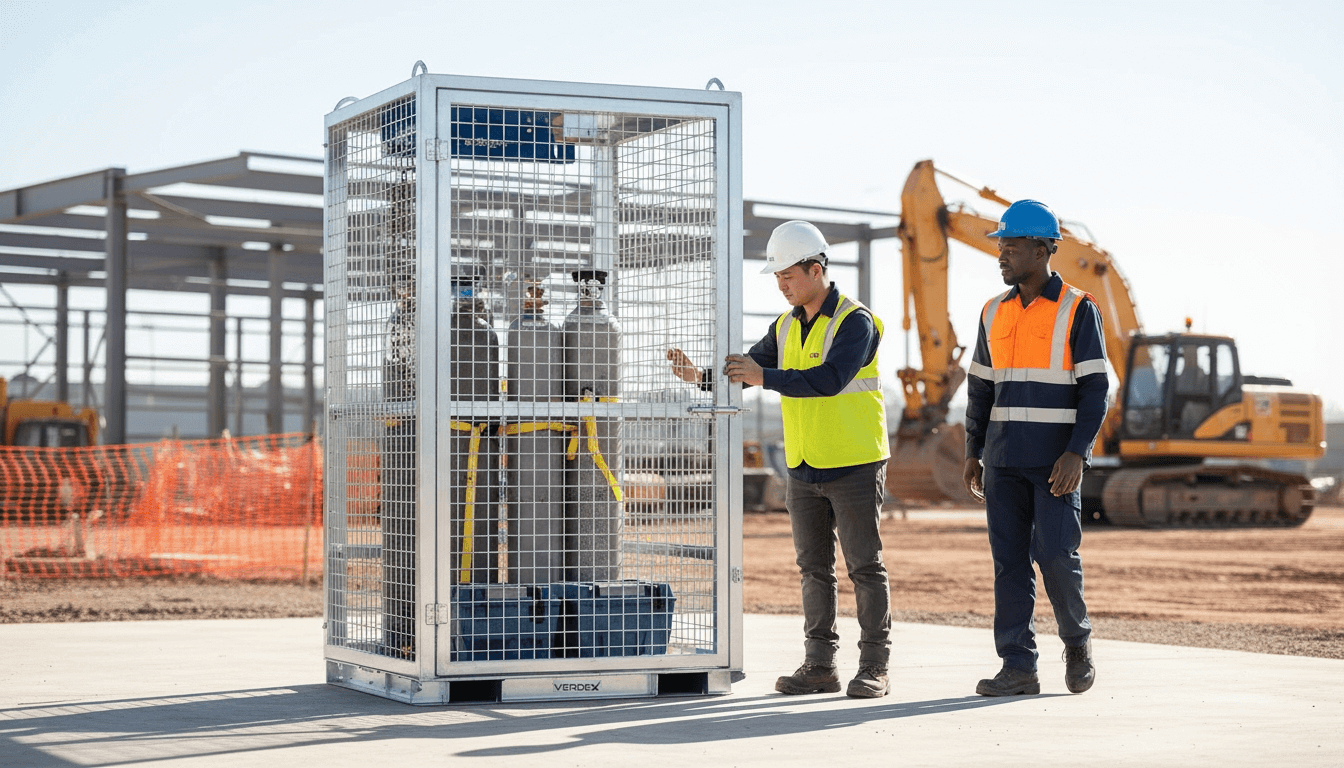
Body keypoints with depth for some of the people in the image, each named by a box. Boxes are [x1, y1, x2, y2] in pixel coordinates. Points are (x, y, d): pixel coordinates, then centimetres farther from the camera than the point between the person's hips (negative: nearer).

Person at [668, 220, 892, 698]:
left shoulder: (855, 322, -12)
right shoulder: (785, 328, 11)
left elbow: (830, 379, -26)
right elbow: (745, 371, 9)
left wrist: (766, 378, -29)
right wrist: (700, 376, -10)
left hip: (854, 466, -7)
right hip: (804, 470, 7)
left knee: (865, 566, -1)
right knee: (814, 568, 9)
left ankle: (874, 667, 5)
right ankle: (819, 666, 16)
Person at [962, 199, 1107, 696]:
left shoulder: (1078, 310, -4)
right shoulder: (994, 313, 11)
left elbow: (1094, 389, -8)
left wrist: (1077, 452, -18)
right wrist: (972, 454, 11)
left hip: (1057, 461, -5)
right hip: (1004, 460, 5)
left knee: (1056, 555, -11)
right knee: (1009, 560, 1)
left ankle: (1077, 640, 15)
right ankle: (1018, 668, 4)